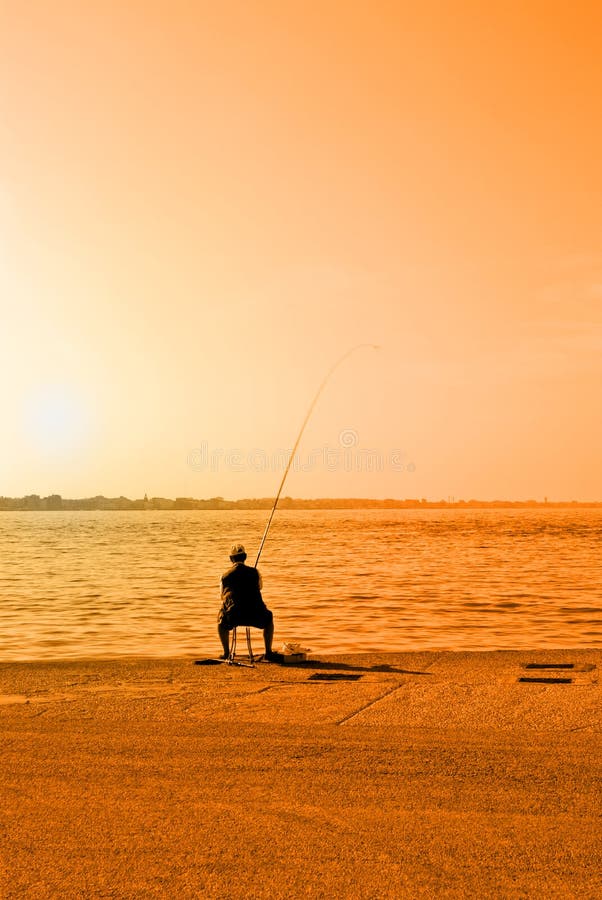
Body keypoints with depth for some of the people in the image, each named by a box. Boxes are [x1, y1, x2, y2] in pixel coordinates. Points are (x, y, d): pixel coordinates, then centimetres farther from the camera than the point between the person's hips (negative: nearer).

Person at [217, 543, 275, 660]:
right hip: (255, 615, 0)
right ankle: (268, 652, 28)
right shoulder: (254, 572, 6)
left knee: (221, 621, 34)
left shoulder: (225, 576, 7)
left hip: (233, 616, 0)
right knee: (269, 619, 33)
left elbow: (223, 597, 18)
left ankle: (226, 653, 28)